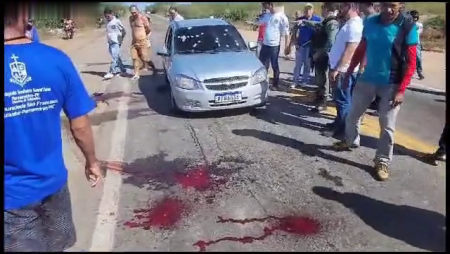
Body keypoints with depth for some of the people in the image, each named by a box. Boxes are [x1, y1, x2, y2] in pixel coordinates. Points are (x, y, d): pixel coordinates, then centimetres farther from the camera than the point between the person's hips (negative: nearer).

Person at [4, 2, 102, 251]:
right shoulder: (57, 60, -13)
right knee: (56, 246, 26)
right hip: (52, 184, 2)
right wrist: (92, 162, 11)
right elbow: (80, 126, -6)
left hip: (11, 196, -2)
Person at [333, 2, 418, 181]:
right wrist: (348, 73, 10)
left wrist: (401, 90, -17)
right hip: (367, 79, 4)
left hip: (391, 85, -4)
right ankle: (350, 142, 41)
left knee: (387, 126, 1)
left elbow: (411, 62, -11)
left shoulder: (407, 27, -11)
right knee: (352, 114, 15)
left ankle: (383, 161, 16)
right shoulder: (370, 23, 1)